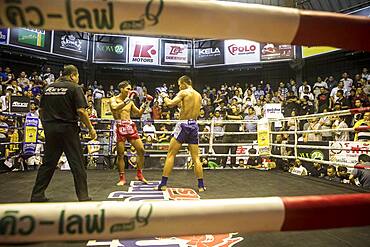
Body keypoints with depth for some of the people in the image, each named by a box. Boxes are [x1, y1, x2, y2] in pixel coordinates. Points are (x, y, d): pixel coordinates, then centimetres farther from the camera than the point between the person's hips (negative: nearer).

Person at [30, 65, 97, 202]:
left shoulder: (48, 88, 12)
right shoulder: (74, 88, -5)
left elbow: (41, 110, 14)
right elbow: (81, 111, -14)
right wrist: (91, 129, -8)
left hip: (50, 130, 6)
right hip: (68, 129, -5)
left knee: (48, 163, 15)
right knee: (77, 164, 1)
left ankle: (37, 195, 22)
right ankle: (83, 197, 6)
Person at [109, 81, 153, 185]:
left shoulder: (130, 101, 15)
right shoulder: (113, 99, 1)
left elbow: (139, 113, 17)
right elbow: (115, 108, -22)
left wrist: (146, 103, 9)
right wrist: (128, 99, -24)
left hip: (131, 127, 5)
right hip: (120, 128, -4)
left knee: (141, 150, -1)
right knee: (120, 154, 0)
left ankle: (139, 174, 13)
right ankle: (122, 178, 13)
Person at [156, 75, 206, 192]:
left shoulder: (184, 92, -5)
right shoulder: (198, 95, 16)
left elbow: (170, 104, -14)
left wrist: (164, 96, 6)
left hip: (184, 124, -6)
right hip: (194, 125, 6)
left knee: (170, 154, 3)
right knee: (196, 157, 10)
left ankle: (163, 184, 6)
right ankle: (201, 185, 12)